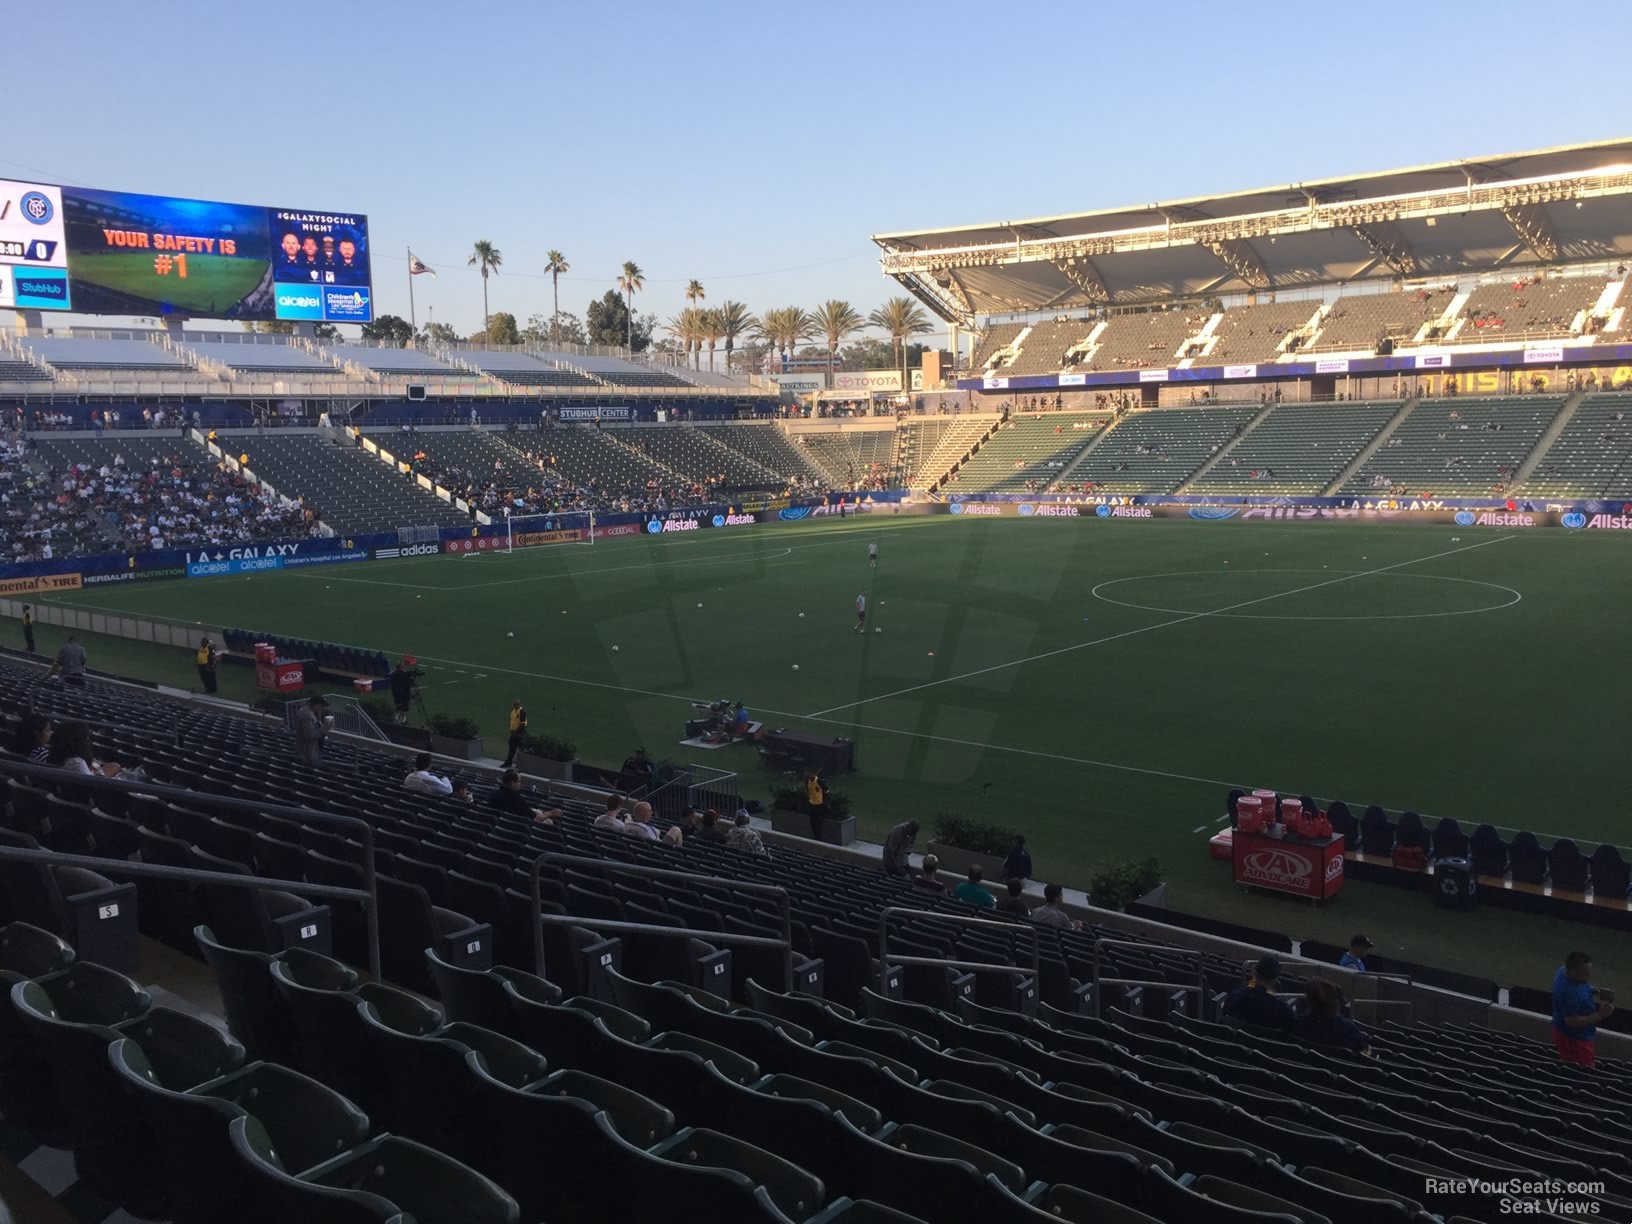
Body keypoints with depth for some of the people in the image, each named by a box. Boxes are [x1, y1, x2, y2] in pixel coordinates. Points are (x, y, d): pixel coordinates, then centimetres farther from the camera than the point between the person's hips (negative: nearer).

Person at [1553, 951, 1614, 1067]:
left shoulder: (1564, 970, -10)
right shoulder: (1570, 994, -38)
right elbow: (1572, 1022, -30)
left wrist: (1592, 990, -5)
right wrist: (1599, 1015, -28)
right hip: (1573, 1039, -9)